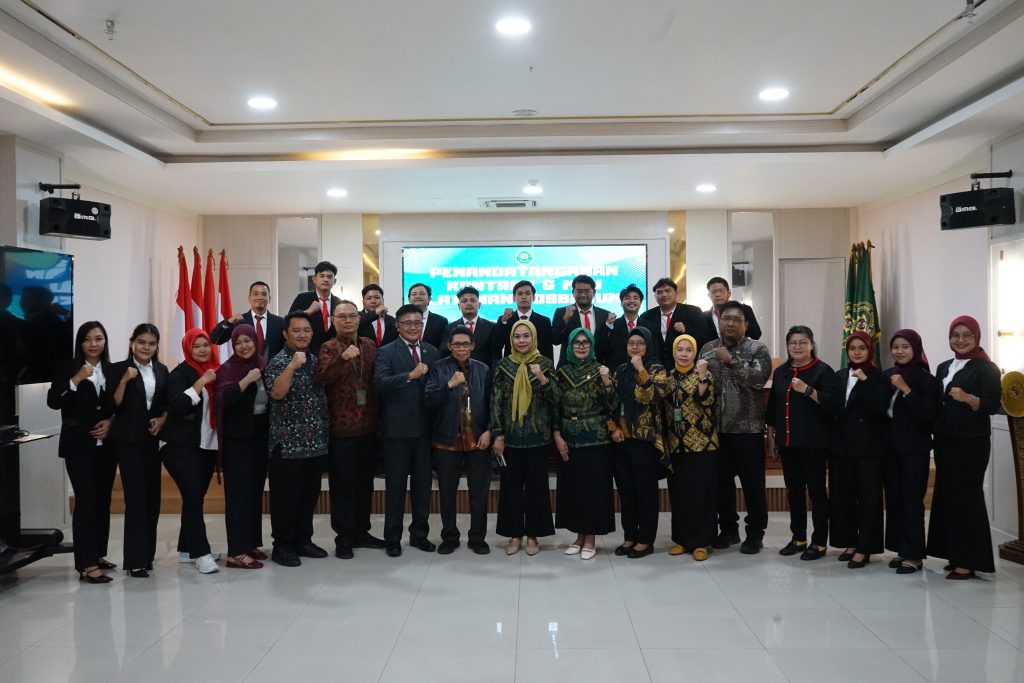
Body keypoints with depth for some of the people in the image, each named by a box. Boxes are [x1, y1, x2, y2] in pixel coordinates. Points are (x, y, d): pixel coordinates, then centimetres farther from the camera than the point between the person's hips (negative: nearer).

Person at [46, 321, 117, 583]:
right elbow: (53, 402, -13)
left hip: (106, 443, 4)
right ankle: (87, 564, -10)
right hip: (78, 444, -4)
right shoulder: (67, 368, -2)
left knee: (103, 500, 10)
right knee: (85, 500, -10)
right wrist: (76, 380, -22)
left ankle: (98, 554, 22)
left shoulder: (112, 370, 8)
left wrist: (110, 421, -5)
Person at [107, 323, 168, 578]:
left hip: (152, 439, 5)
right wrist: (125, 380, -21)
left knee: (152, 495, 8)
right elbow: (113, 406, -11)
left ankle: (147, 553, 20)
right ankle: (135, 559, -4)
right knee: (135, 496, -9)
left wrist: (162, 419, -3)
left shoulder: (161, 370, 8)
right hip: (128, 440, -5)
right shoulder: (118, 369, -5)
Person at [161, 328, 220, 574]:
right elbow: (177, 406, -20)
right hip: (181, 446, -5)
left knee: (195, 496, 9)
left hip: (208, 444, 6)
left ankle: (187, 548, 20)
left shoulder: (215, 371, 10)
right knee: (193, 496, -11)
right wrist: (200, 383, -22)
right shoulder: (179, 374, -6)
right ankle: (201, 552, -8)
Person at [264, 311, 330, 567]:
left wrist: (325, 435, 16)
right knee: (286, 496, 1)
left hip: (316, 443, 6)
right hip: (288, 444, -6)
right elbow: (276, 393, -25)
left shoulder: (316, 361, 12)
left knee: (309, 495, 13)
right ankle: (282, 545, 13)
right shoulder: (278, 362, -7)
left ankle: (303, 540, 25)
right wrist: (292, 366, -35)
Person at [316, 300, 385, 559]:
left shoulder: (370, 345, 10)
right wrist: (342, 357, -39)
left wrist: (379, 417, 10)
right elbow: (321, 377, -24)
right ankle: (344, 537, 11)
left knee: (365, 481, 13)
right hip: (341, 428, -5)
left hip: (368, 426, 5)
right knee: (342, 483, 2)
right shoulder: (329, 348, -6)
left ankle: (361, 531, 25)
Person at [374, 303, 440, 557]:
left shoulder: (432, 352, 9)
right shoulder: (386, 352, -4)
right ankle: (392, 538, 18)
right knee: (396, 485, 5)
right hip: (397, 428, -4)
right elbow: (380, 383, -21)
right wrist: (410, 376, -33)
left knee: (422, 484, 12)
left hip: (425, 428, 4)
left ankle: (419, 534, 26)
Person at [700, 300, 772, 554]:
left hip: (747, 428, -3)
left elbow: (758, 378, -17)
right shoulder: (708, 349, 10)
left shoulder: (757, 349, -2)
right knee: (722, 481, 11)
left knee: (753, 483, 3)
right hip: (716, 428, 3)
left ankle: (755, 533, 16)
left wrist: (731, 359, -20)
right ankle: (728, 529, 25)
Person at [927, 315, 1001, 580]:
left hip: (972, 443, -7)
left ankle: (969, 560, 0)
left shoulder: (986, 368, -5)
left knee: (966, 497, -6)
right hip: (945, 442, 7)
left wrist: (967, 398, -31)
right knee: (947, 496, 8)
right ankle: (955, 555, 17)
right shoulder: (943, 368, 14)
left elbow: (993, 405, -14)